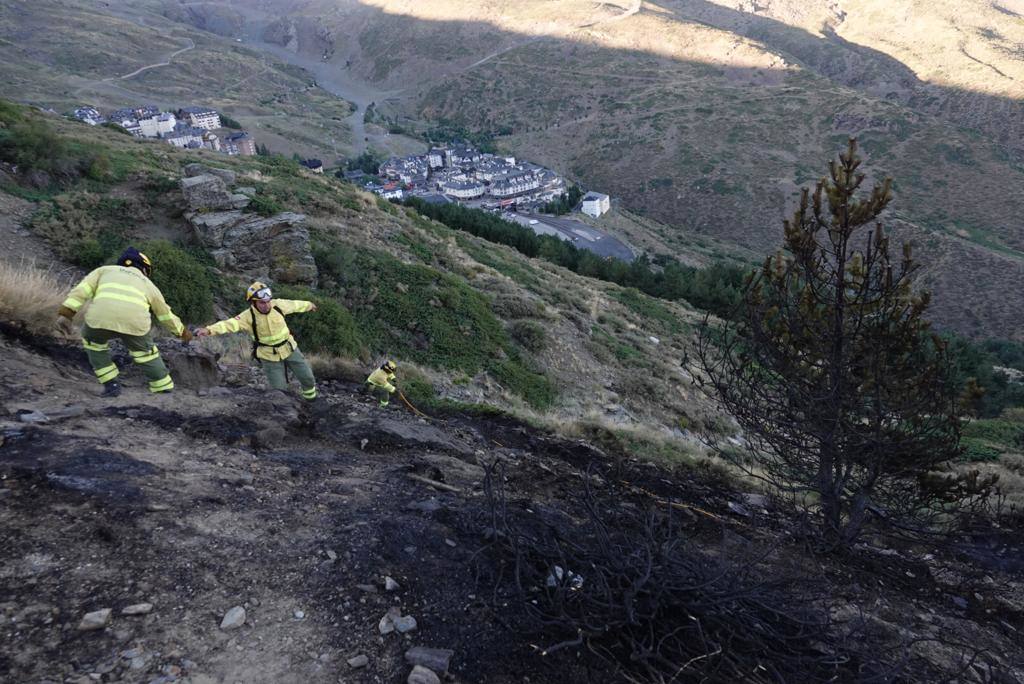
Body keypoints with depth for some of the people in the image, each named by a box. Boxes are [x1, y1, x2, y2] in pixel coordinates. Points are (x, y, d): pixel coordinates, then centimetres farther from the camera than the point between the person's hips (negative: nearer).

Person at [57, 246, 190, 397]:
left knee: (93, 340, 31)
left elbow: (84, 288, 15)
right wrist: (182, 331, 56)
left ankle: (111, 384, 24)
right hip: (134, 322, 1)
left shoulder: (106, 270, 32)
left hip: (101, 317, 0)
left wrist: (68, 309, 6)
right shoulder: (147, 283, 34)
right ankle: (164, 389, 31)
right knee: (144, 351, 28)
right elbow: (165, 313, 43)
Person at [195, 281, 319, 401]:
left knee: (307, 377, 15)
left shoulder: (278, 304, -12)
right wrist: (209, 330, -54)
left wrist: (308, 305, 26)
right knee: (279, 389, 1)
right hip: (270, 357, -3)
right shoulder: (248, 316, -22)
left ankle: (311, 399, 44)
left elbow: (294, 304, 7)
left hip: (289, 349, 4)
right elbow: (230, 323, -36)